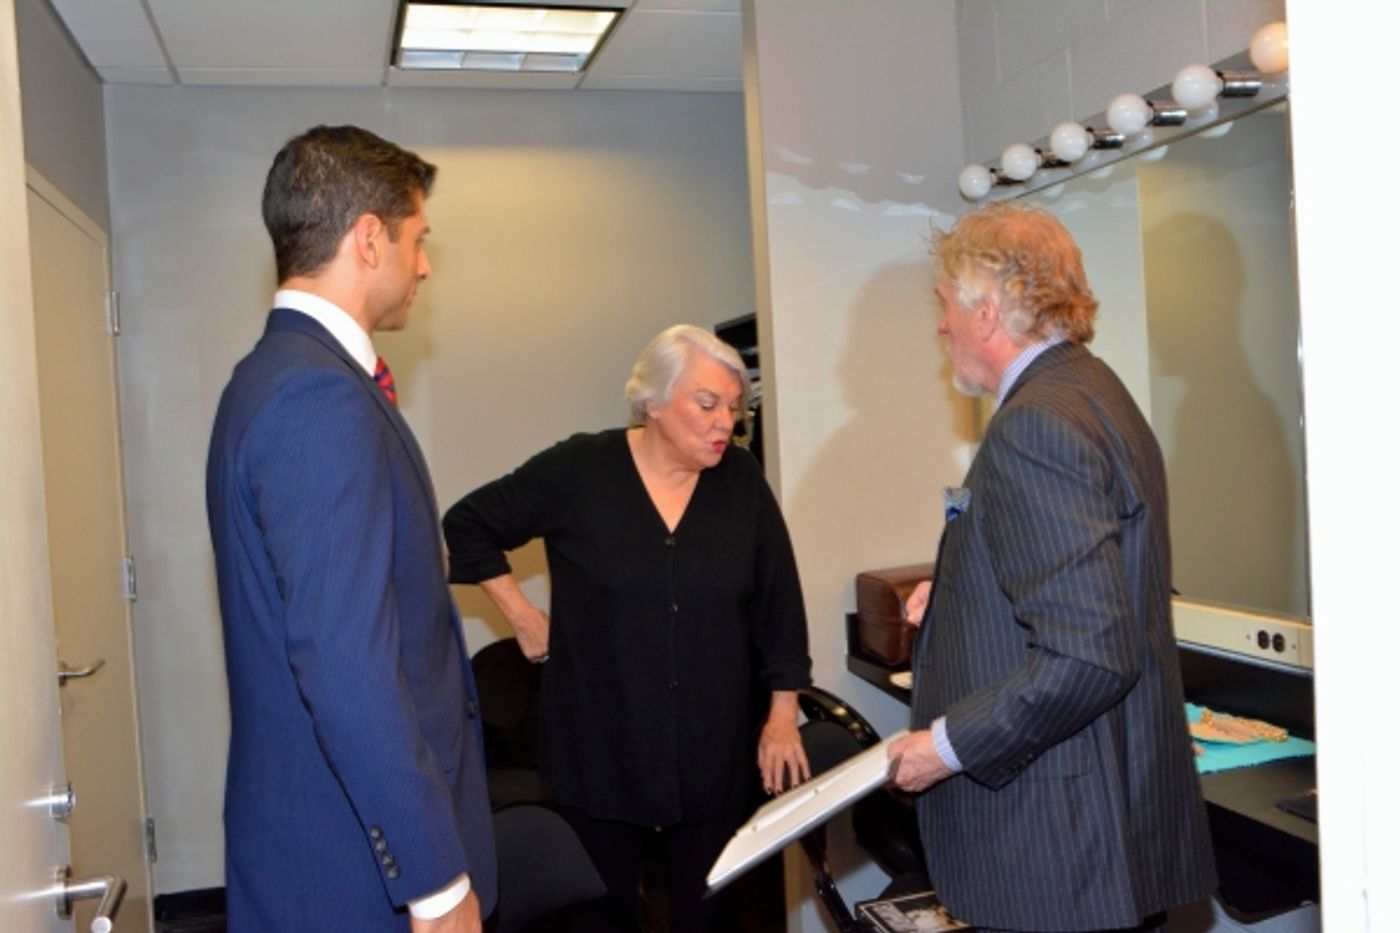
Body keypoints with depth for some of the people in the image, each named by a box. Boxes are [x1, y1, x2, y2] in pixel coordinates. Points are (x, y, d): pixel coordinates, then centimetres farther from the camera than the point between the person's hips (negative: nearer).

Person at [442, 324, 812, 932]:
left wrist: (783, 714, 5)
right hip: (600, 750, -2)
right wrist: (523, 617, -1)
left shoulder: (741, 481, 0)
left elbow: (778, 600, 5)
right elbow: (468, 525, 3)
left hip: (712, 754, 2)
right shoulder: (578, 471, -7)